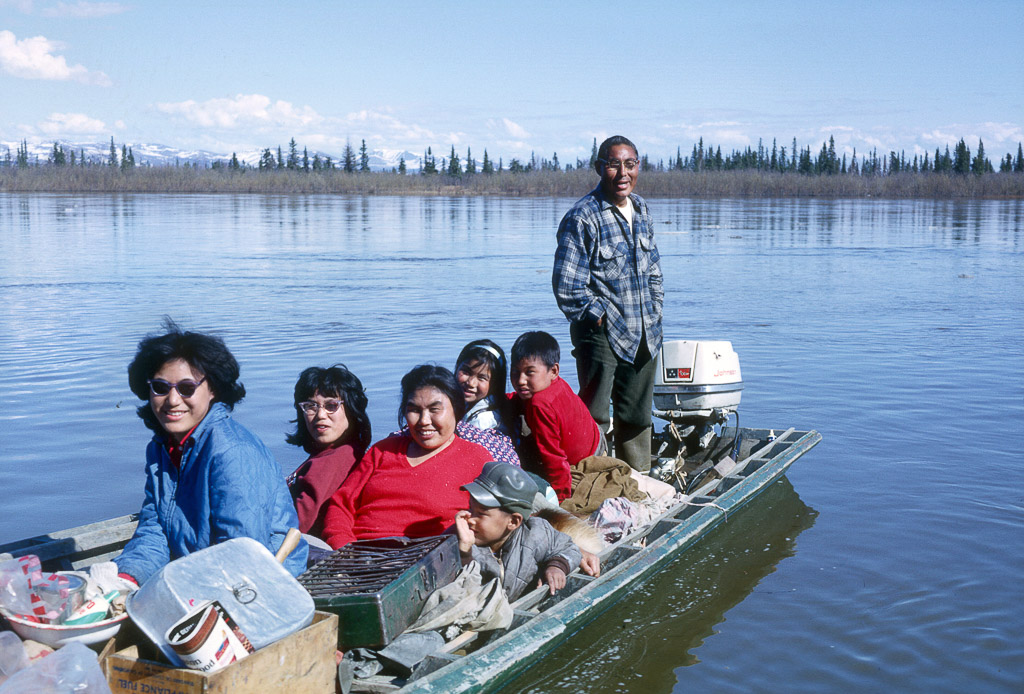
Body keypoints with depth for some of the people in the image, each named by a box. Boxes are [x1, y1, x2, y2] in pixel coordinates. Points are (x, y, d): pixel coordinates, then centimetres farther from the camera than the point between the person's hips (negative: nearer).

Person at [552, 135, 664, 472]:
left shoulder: (641, 209, 10)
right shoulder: (582, 217, -14)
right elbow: (566, 284, -16)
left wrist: (654, 312, 14)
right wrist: (598, 315, -12)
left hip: (644, 333, 7)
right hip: (601, 332, -7)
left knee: (638, 415, 17)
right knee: (594, 417, -6)